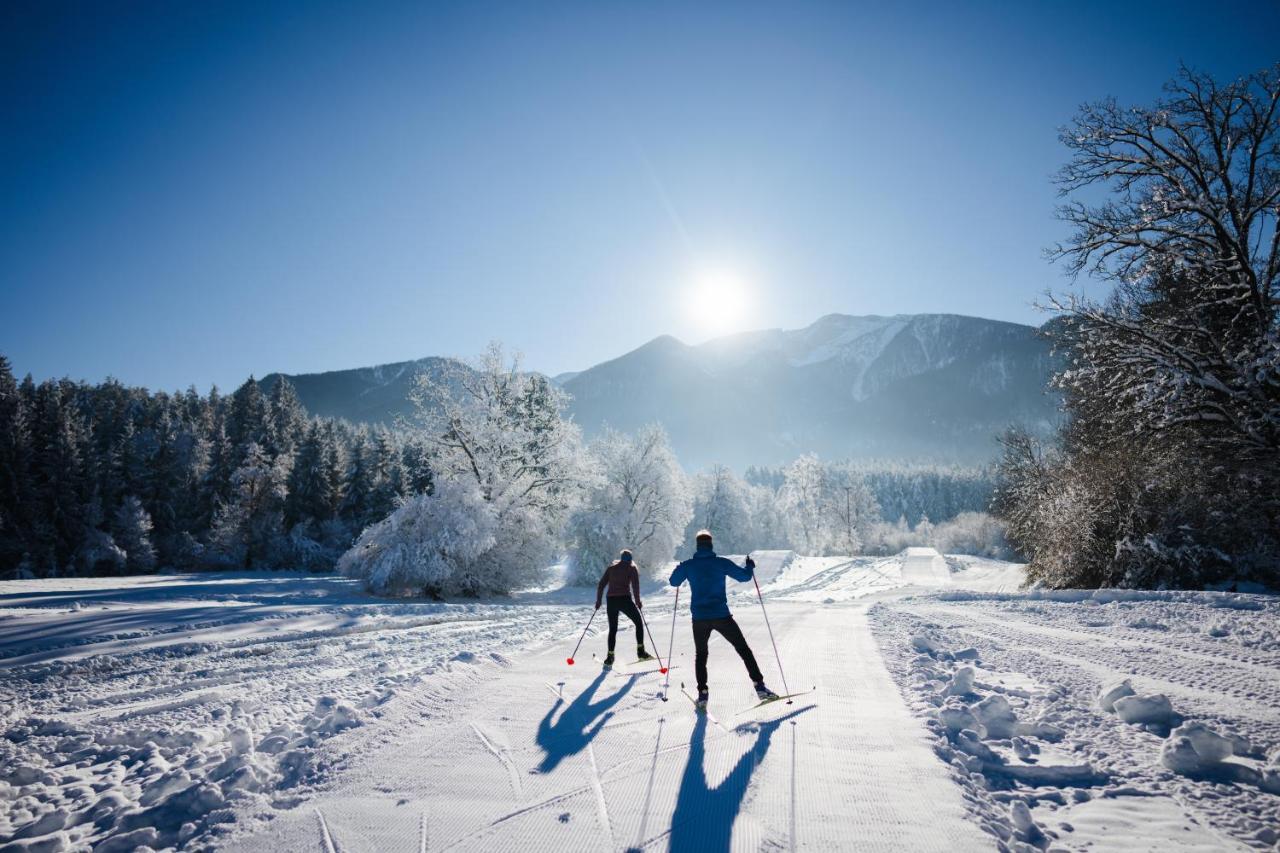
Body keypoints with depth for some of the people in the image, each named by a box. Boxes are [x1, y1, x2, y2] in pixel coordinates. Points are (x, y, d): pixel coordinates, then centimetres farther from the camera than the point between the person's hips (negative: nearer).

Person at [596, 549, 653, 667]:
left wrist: (598, 600, 18)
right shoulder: (631, 567, 6)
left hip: (611, 600, 4)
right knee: (639, 623, 14)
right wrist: (637, 601, -1)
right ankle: (641, 651, 7)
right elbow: (635, 585, -7)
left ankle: (610, 657, 7)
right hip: (624, 599, -4)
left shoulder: (611, 567, 17)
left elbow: (601, 585, 14)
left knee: (612, 629, 15)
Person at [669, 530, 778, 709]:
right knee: (743, 649, 9)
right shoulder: (721, 562, -3)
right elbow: (744, 576, 1)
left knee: (700, 654, 19)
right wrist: (750, 566, 22)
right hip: (721, 615, -1)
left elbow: (674, 582, 15)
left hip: (699, 618, 2)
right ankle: (759, 686, 2)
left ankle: (702, 694, 10)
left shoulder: (688, 565, 1)